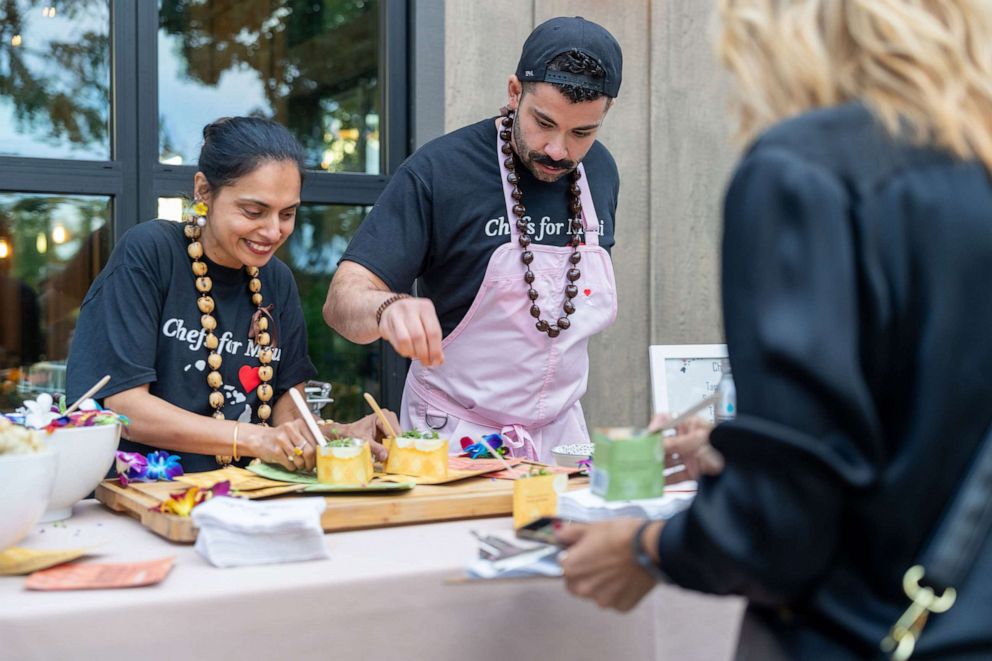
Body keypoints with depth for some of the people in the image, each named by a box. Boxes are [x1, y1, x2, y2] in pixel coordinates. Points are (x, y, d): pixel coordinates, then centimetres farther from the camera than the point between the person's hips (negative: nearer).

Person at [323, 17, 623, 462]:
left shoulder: (601, 172, 4)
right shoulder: (438, 170, -13)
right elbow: (342, 300, -18)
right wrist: (388, 309, -39)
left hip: (561, 436, 5)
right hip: (453, 439, -4)